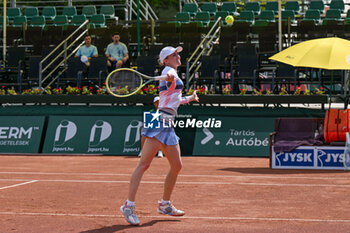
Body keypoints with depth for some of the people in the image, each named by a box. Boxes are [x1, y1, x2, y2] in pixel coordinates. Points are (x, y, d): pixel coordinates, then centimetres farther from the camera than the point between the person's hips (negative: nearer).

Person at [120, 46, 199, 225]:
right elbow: (170, 74, -29)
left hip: (168, 126, 10)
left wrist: (189, 99, 54)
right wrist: (171, 77, -51)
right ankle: (129, 206, -19)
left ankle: (165, 204, 24)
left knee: (177, 166, 11)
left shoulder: (172, 74, 26)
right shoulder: (168, 70, -1)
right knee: (144, 164, -15)